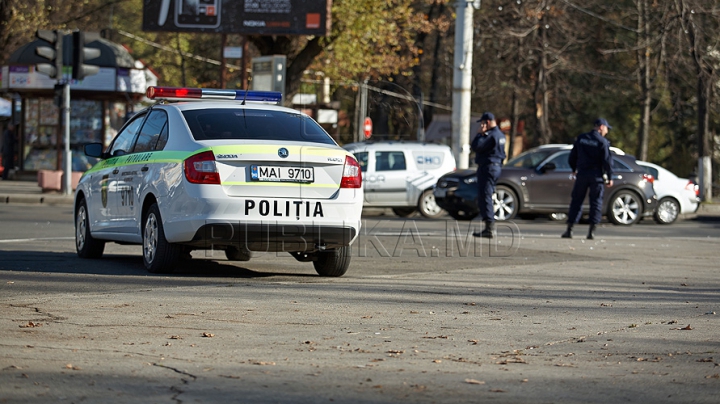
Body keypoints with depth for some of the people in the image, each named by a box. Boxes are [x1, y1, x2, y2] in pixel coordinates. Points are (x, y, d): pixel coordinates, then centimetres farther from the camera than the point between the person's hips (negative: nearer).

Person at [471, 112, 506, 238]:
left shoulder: (492, 135, -17)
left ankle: (489, 228, -15)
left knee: (484, 197, -10)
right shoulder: (499, 134, 16)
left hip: (488, 167, -11)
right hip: (496, 166, 11)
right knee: (486, 197, 17)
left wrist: (480, 133, -11)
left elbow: (476, 147, -20)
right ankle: (490, 228, 20)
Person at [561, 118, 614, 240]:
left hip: (582, 174, 3)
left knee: (576, 201, 7)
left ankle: (569, 229, 2)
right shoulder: (602, 142, -7)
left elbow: (572, 157, 12)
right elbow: (607, 161, -11)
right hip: (596, 175, -3)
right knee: (596, 202, 4)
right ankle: (591, 231, -1)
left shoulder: (580, 139, 6)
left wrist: (574, 170, 29)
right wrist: (610, 177, -3)